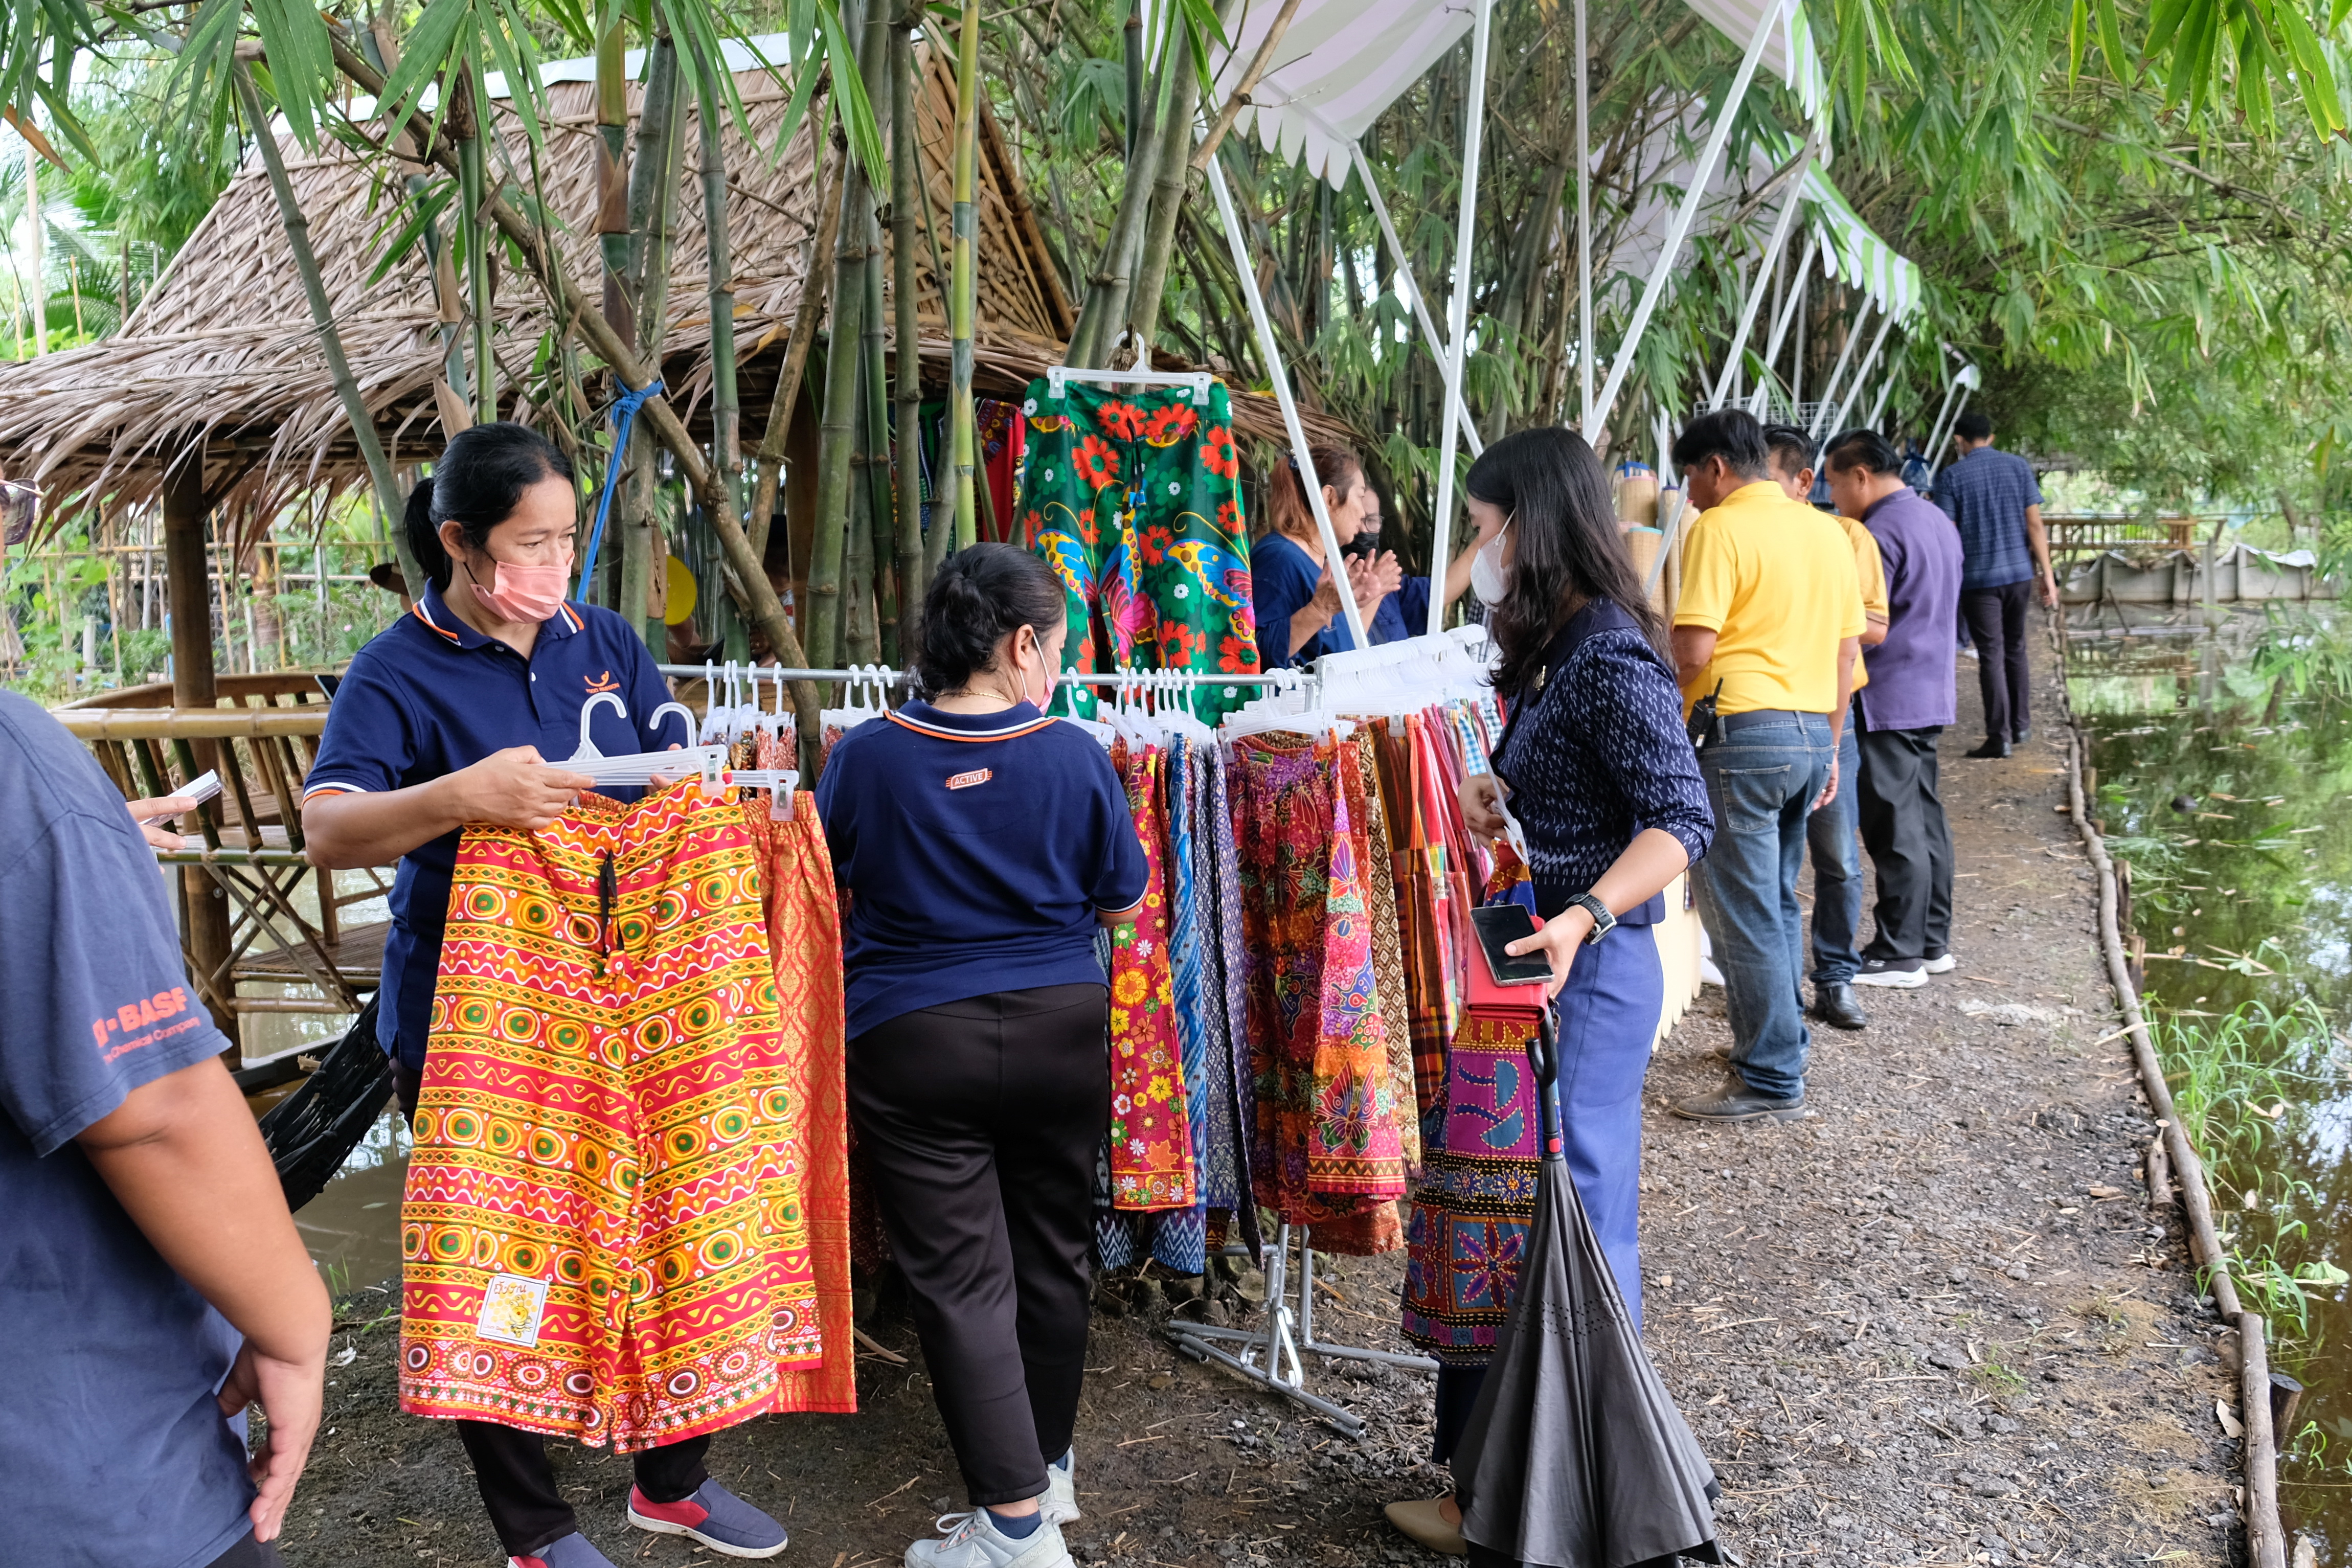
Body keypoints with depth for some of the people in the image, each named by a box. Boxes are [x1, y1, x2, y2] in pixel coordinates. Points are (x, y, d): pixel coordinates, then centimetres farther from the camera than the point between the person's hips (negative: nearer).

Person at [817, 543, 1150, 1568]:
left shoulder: (866, 756, -9)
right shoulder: (1074, 756, -9)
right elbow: (1123, 905, 1)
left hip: (915, 1043, -1)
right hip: (1061, 1032, 2)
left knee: (961, 1279, 5)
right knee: (1052, 1253, 18)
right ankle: (1049, 1464, 35)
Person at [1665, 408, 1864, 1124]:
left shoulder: (1720, 529, -10)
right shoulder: (1827, 531, 14)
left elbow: (1694, 647, -19)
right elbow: (1848, 648, 17)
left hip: (1743, 733, -8)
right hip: (1812, 731, 9)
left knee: (1742, 912, -2)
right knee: (1776, 902, 20)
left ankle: (1771, 1081, 3)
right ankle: (1781, 1044, 31)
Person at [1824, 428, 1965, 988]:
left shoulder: (1880, 533, -17)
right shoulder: (1936, 520, 14)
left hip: (1887, 700, -10)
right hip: (1930, 693, 10)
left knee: (1894, 830, -4)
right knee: (1925, 818, 14)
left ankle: (1899, 955, 1)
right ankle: (1932, 941, 22)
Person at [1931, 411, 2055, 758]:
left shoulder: (1951, 476, -5)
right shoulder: (2018, 466, 4)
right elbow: (2035, 524, 0)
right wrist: (2046, 573, 3)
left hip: (1978, 579, -4)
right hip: (2020, 572, 4)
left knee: (1991, 656, -1)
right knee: (2016, 649, 18)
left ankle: (2000, 738, -2)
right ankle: (2021, 726, 25)